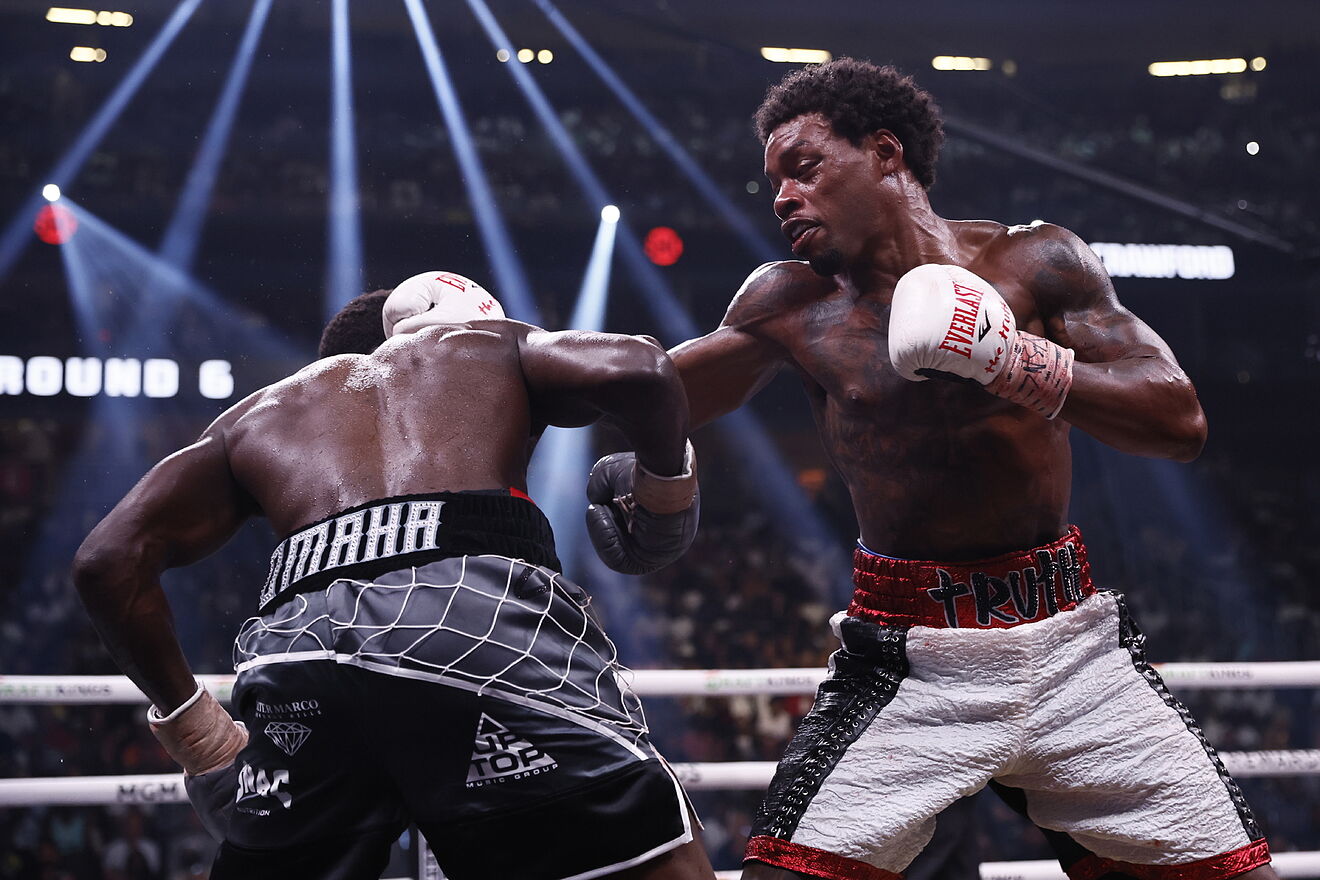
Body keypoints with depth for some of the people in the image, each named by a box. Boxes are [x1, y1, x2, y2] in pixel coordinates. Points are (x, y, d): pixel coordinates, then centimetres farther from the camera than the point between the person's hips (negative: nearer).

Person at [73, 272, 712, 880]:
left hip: (297, 642, 3)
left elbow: (109, 558, 22)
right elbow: (632, 368, 8)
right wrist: (666, 482, 25)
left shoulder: (257, 414, 35)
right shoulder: (494, 344, 30)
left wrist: (188, 720, 24)